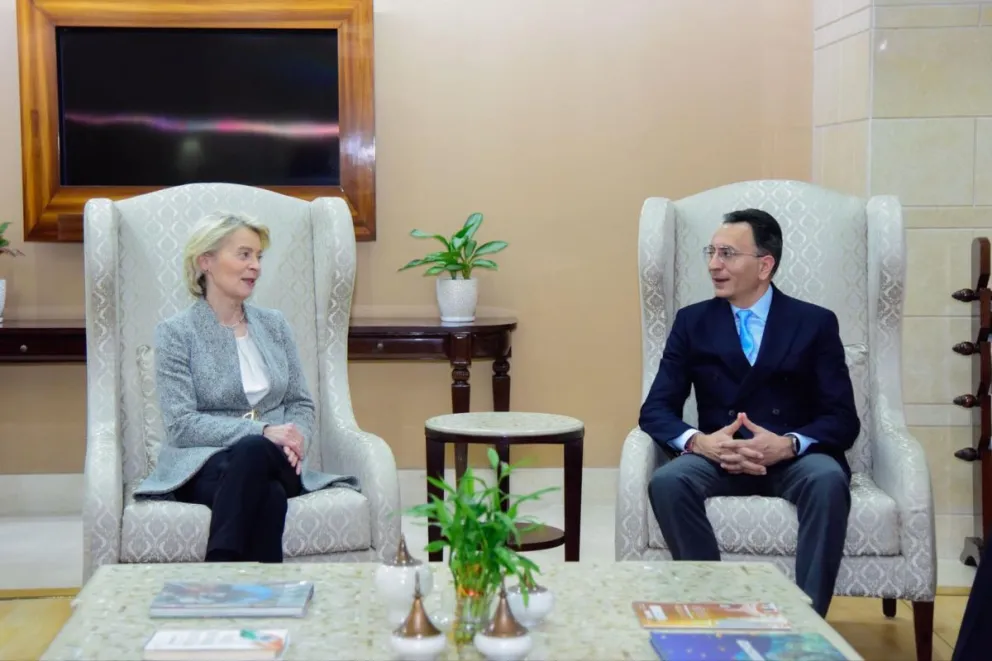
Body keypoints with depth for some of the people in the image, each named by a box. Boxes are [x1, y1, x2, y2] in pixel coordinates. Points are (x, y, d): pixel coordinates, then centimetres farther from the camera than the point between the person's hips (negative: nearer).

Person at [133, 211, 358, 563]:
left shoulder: (273, 324, 16)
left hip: (275, 465, 3)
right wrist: (263, 431, -18)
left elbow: (301, 403, 16)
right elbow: (180, 424, -8)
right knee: (267, 494, -37)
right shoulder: (175, 333, 2)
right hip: (204, 466, -3)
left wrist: (296, 440, -8)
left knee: (253, 453, -35)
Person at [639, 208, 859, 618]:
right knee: (667, 481, -31)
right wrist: (698, 441, -21)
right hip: (719, 457, 1)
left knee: (828, 480, -35)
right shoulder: (692, 322, 9)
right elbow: (655, 409, 2)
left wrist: (788, 445, -24)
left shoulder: (815, 323, 4)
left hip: (794, 458, -1)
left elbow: (842, 418, -2)